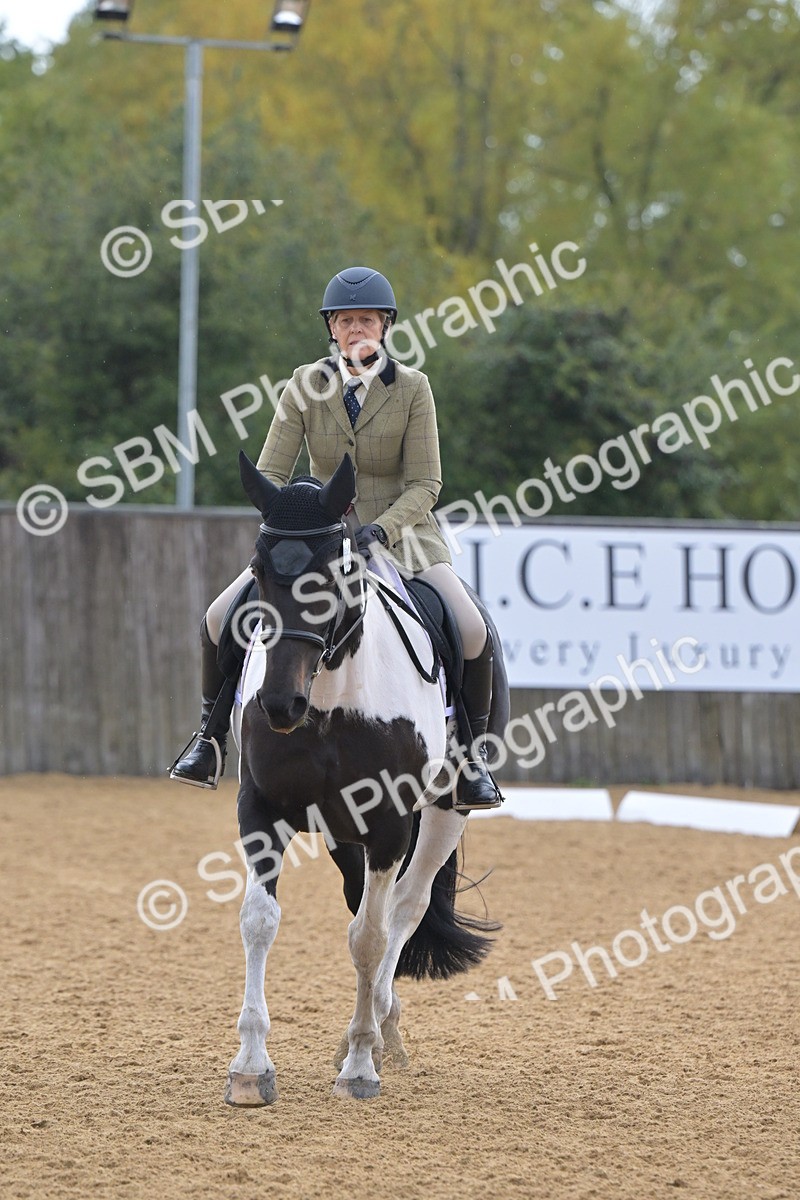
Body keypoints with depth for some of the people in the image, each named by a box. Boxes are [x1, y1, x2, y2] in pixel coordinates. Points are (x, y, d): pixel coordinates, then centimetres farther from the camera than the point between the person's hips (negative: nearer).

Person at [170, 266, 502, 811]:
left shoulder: (412, 388, -7)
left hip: (400, 533, -2)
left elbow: (425, 485, -10)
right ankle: (212, 735, 9)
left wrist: (381, 529, -27)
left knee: (473, 633, -24)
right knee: (221, 618, -14)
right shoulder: (305, 386, -2)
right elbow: (271, 473, -3)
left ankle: (474, 751, -1)